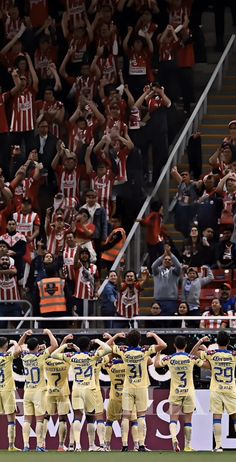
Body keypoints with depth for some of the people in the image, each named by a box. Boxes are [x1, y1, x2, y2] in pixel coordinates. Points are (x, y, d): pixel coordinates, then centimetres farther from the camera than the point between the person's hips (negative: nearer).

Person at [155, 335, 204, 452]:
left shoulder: (169, 359, -5)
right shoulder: (191, 358, -6)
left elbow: (156, 364, 11)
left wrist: (158, 352, 25)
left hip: (175, 393, 0)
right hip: (189, 392, 0)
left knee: (173, 418, 3)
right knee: (188, 420, 8)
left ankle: (174, 438, -24)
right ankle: (187, 446, 11)